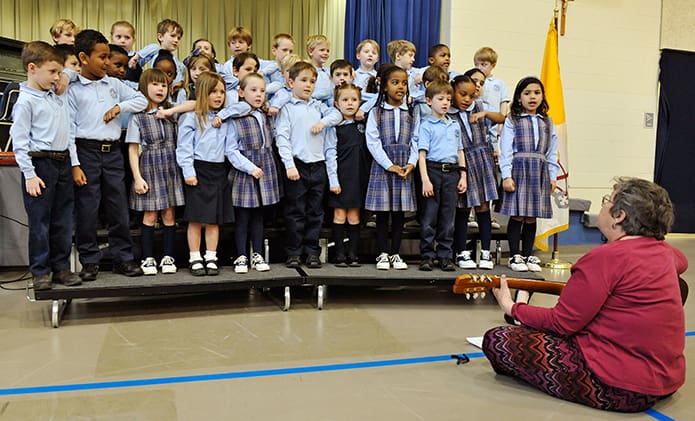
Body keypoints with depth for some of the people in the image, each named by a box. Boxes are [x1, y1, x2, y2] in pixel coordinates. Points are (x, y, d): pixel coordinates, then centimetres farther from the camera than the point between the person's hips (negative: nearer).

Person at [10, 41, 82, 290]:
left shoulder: (56, 94, 9)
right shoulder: (25, 101, -10)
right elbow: (19, 141, -12)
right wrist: (29, 175, -15)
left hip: (63, 162, 7)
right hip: (40, 164, -7)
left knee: (63, 220, 10)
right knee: (40, 222, 1)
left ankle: (61, 267, 19)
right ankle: (40, 272, 11)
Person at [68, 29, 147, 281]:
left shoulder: (113, 84, 11)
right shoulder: (72, 89, -2)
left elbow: (141, 100, 16)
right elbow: (69, 128, -6)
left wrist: (119, 107, -3)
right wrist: (74, 165, -12)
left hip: (113, 152, 4)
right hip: (86, 152, -4)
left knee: (119, 209, 7)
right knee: (87, 211, 2)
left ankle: (122, 258, 17)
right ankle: (89, 261, 15)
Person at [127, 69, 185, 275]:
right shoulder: (138, 116, 2)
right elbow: (133, 149, -1)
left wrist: (170, 110, -5)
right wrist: (137, 177, -8)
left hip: (171, 167, 3)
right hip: (149, 167, -2)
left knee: (169, 214, 3)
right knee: (150, 215, 1)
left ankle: (168, 257, 12)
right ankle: (148, 258, 11)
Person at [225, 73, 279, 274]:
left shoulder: (266, 116, 9)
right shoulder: (236, 119, -9)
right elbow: (231, 150, -11)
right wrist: (250, 167, -15)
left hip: (265, 171, 5)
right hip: (244, 172, -5)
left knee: (258, 216, 12)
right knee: (242, 217, 3)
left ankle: (258, 255, 20)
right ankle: (241, 257, 13)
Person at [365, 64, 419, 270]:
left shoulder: (412, 113, 9)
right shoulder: (376, 112, 0)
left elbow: (415, 141, 6)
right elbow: (373, 142, -7)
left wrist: (411, 164, -8)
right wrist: (390, 165, -13)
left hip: (405, 167, 3)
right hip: (382, 166, -2)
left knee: (400, 211, 6)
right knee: (382, 211, 2)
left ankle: (395, 254, 15)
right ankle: (383, 254, 12)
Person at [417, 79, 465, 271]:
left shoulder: (455, 126, 16)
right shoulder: (426, 126, -1)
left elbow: (460, 152, 19)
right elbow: (422, 154, -7)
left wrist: (463, 176, 11)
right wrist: (425, 180, -15)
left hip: (452, 172, 5)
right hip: (433, 170, -4)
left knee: (448, 217, 7)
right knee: (429, 216, 0)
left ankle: (445, 256, 14)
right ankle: (427, 256, 8)